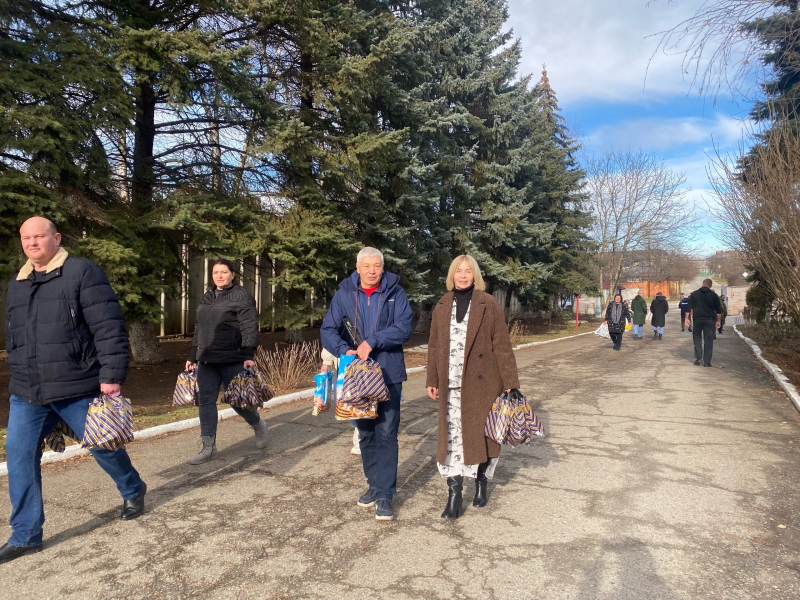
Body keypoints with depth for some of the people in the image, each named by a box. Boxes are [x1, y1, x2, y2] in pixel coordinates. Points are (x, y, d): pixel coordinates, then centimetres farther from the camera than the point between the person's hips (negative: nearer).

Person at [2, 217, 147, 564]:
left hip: (76, 388, -6)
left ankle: (132, 490, 37)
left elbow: (109, 327, -16)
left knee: (102, 446, 9)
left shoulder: (82, 272, -9)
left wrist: (111, 375, -21)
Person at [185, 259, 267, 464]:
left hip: (233, 360, -6)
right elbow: (199, 330, 19)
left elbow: (249, 328, -13)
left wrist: (248, 355, -23)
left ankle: (258, 425, 31)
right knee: (205, 401, 3)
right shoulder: (207, 298, 15)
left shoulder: (242, 296, -5)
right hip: (207, 360, 6)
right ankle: (208, 446, 12)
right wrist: (192, 357, 17)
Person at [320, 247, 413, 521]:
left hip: (388, 375, -3)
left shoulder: (395, 292, -3)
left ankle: (385, 494, 7)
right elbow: (328, 329, -2)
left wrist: (372, 341, -23)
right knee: (365, 433, 14)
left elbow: (404, 327, -13)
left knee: (386, 434, -2)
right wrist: (345, 351, -19)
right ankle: (374, 484, 30)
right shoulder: (344, 293, 2)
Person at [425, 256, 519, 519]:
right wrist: (433, 380, 9)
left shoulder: (488, 304, -3)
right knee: (452, 437, 2)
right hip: (452, 385, 2)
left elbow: (502, 345, -5)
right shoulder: (441, 307, 7)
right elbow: (434, 347, 11)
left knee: (482, 435, 9)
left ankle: (481, 482, 31)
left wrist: (510, 383, -8)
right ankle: (454, 493, 10)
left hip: (482, 382, -2)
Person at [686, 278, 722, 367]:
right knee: (708, 340, 3)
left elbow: (689, 307, 0)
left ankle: (697, 359, 3)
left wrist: (687, 318, 3)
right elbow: (718, 310, 3)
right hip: (710, 320, 0)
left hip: (697, 319, 0)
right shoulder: (714, 295, 3)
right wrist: (718, 321, 9)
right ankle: (707, 361, 2)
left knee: (697, 338, 11)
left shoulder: (694, 294, 3)